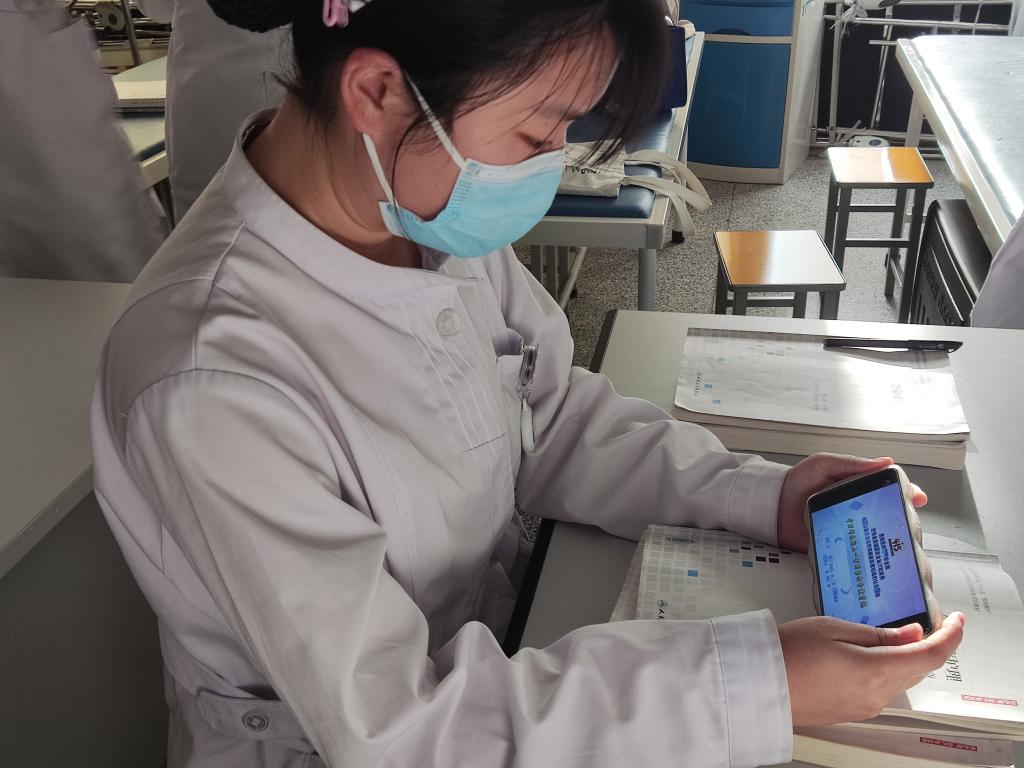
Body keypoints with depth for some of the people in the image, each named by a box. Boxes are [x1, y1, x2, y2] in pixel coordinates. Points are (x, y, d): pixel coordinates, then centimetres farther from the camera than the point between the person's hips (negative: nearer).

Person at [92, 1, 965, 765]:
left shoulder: (436, 212, -12)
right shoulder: (216, 385, -32)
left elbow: (553, 418, 1)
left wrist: (760, 496, -11)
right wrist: (756, 686, -29)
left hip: (496, 639, 5)